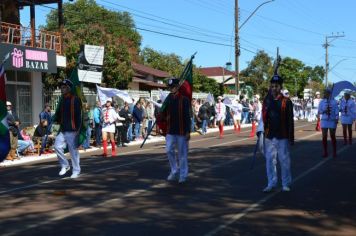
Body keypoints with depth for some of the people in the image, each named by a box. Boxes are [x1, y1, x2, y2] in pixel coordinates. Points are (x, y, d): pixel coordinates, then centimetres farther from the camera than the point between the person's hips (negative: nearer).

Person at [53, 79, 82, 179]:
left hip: (72, 130, -7)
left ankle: (76, 171, 11)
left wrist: (78, 128, -17)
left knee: (73, 150, 0)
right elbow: (58, 113, 21)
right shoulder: (62, 100, 14)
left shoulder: (75, 99, -9)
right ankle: (65, 165, 19)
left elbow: (78, 115, -13)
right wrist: (56, 120, 5)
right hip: (62, 130, 7)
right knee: (57, 146, 0)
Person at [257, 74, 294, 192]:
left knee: (284, 160, 4)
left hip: (282, 137, -3)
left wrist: (291, 137, -5)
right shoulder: (266, 101, 7)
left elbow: (290, 121, -4)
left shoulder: (286, 102, -4)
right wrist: (260, 130, -2)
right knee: (270, 160, 7)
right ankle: (271, 184, 17)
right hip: (269, 136, 3)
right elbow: (263, 117, 9)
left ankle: (286, 184, 16)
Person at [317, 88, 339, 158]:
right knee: (324, 137, 0)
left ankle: (334, 152, 14)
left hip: (332, 121, -1)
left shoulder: (334, 102, -1)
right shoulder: (322, 102, 4)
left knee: (333, 137, 5)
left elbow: (336, 112, -4)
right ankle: (325, 152, 8)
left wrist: (336, 120, -14)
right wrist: (324, 111, -17)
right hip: (324, 121, 2)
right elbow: (319, 111, 3)